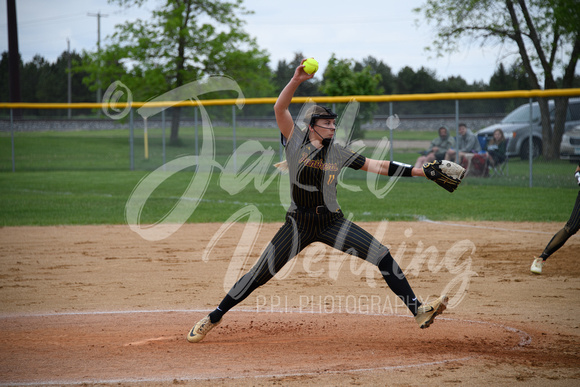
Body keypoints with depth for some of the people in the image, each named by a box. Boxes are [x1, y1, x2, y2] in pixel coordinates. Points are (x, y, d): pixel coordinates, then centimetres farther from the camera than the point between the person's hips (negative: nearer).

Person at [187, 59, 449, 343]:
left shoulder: (339, 153, 6)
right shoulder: (296, 141, -2)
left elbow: (378, 166, 5)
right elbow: (279, 108, -15)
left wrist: (420, 171, 0)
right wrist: (296, 81, -28)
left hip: (332, 222, 3)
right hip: (299, 224, -3)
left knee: (383, 256, -11)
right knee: (259, 274, -3)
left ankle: (418, 311, -7)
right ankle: (213, 318, 14)